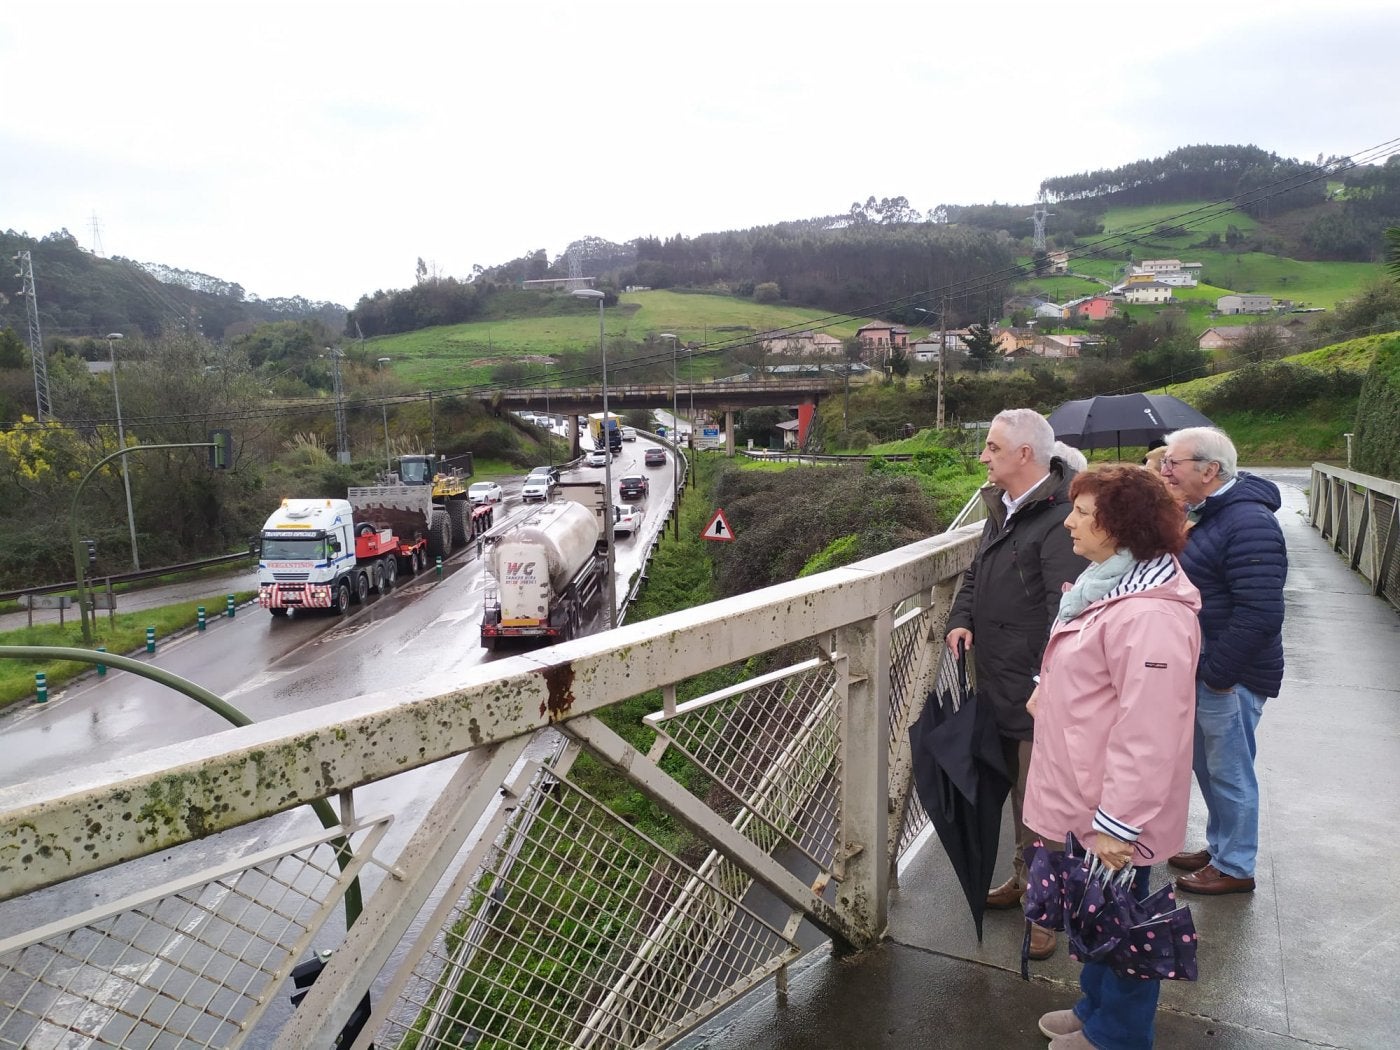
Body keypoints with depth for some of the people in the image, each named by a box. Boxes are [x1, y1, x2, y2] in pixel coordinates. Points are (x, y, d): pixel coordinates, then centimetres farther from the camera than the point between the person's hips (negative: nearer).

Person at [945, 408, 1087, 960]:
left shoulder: (1058, 520, -20)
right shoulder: (1001, 510, 11)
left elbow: (1065, 608, -27)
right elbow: (975, 574, 20)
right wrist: (960, 620, 1)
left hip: (1038, 688, -9)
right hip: (998, 685, 9)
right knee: (1017, 786, 22)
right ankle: (1026, 876, 40)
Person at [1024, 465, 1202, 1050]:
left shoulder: (1148, 614, -29)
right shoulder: (1109, 583, 5)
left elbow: (1148, 732, -29)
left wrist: (1117, 822, -25)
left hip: (1113, 819, -9)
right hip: (1088, 801, 9)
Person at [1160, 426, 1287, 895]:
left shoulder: (1248, 523, -22)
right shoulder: (1199, 514, 9)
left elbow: (1260, 614, -28)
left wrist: (1216, 673, -22)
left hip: (1227, 678, -9)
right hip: (1200, 670, 9)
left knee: (1229, 773, 6)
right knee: (1207, 766, 21)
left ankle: (1235, 868, 23)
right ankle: (1219, 848, 38)